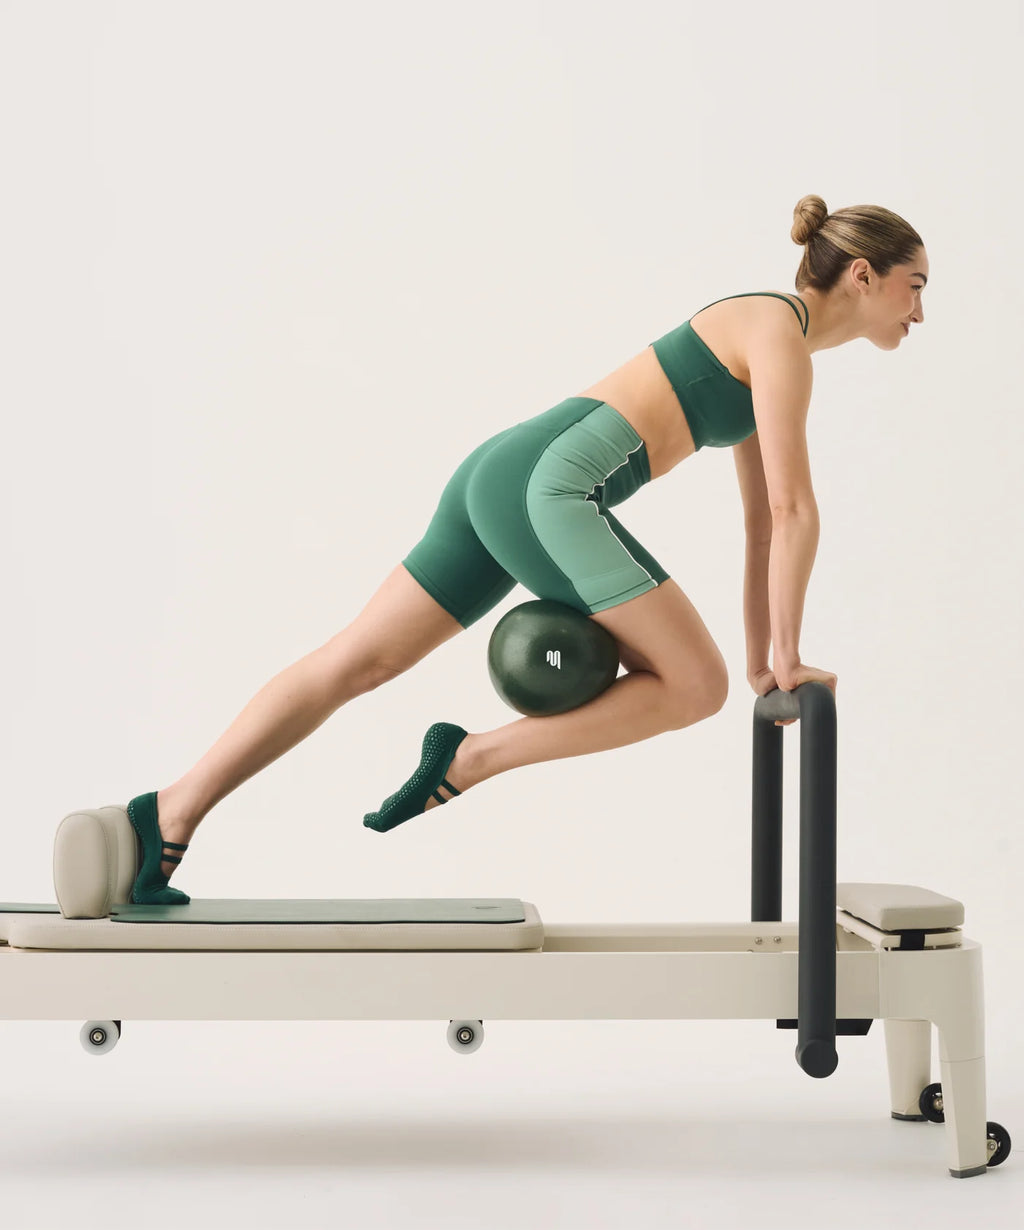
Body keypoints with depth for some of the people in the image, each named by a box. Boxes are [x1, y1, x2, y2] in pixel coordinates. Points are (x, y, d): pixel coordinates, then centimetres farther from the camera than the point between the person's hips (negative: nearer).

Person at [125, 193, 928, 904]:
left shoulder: (768, 345, 25)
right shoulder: (781, 332, -5)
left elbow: (764, 517, 28)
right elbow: (796, 510, -10)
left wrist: (761, 656, 27)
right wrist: (787, 657, -3)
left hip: (503, 472, 10)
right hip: (553, 488, -10)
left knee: (356, 664, 6)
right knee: (693, 685, -4)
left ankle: (173, 815, 5)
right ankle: (471, 758, -3)